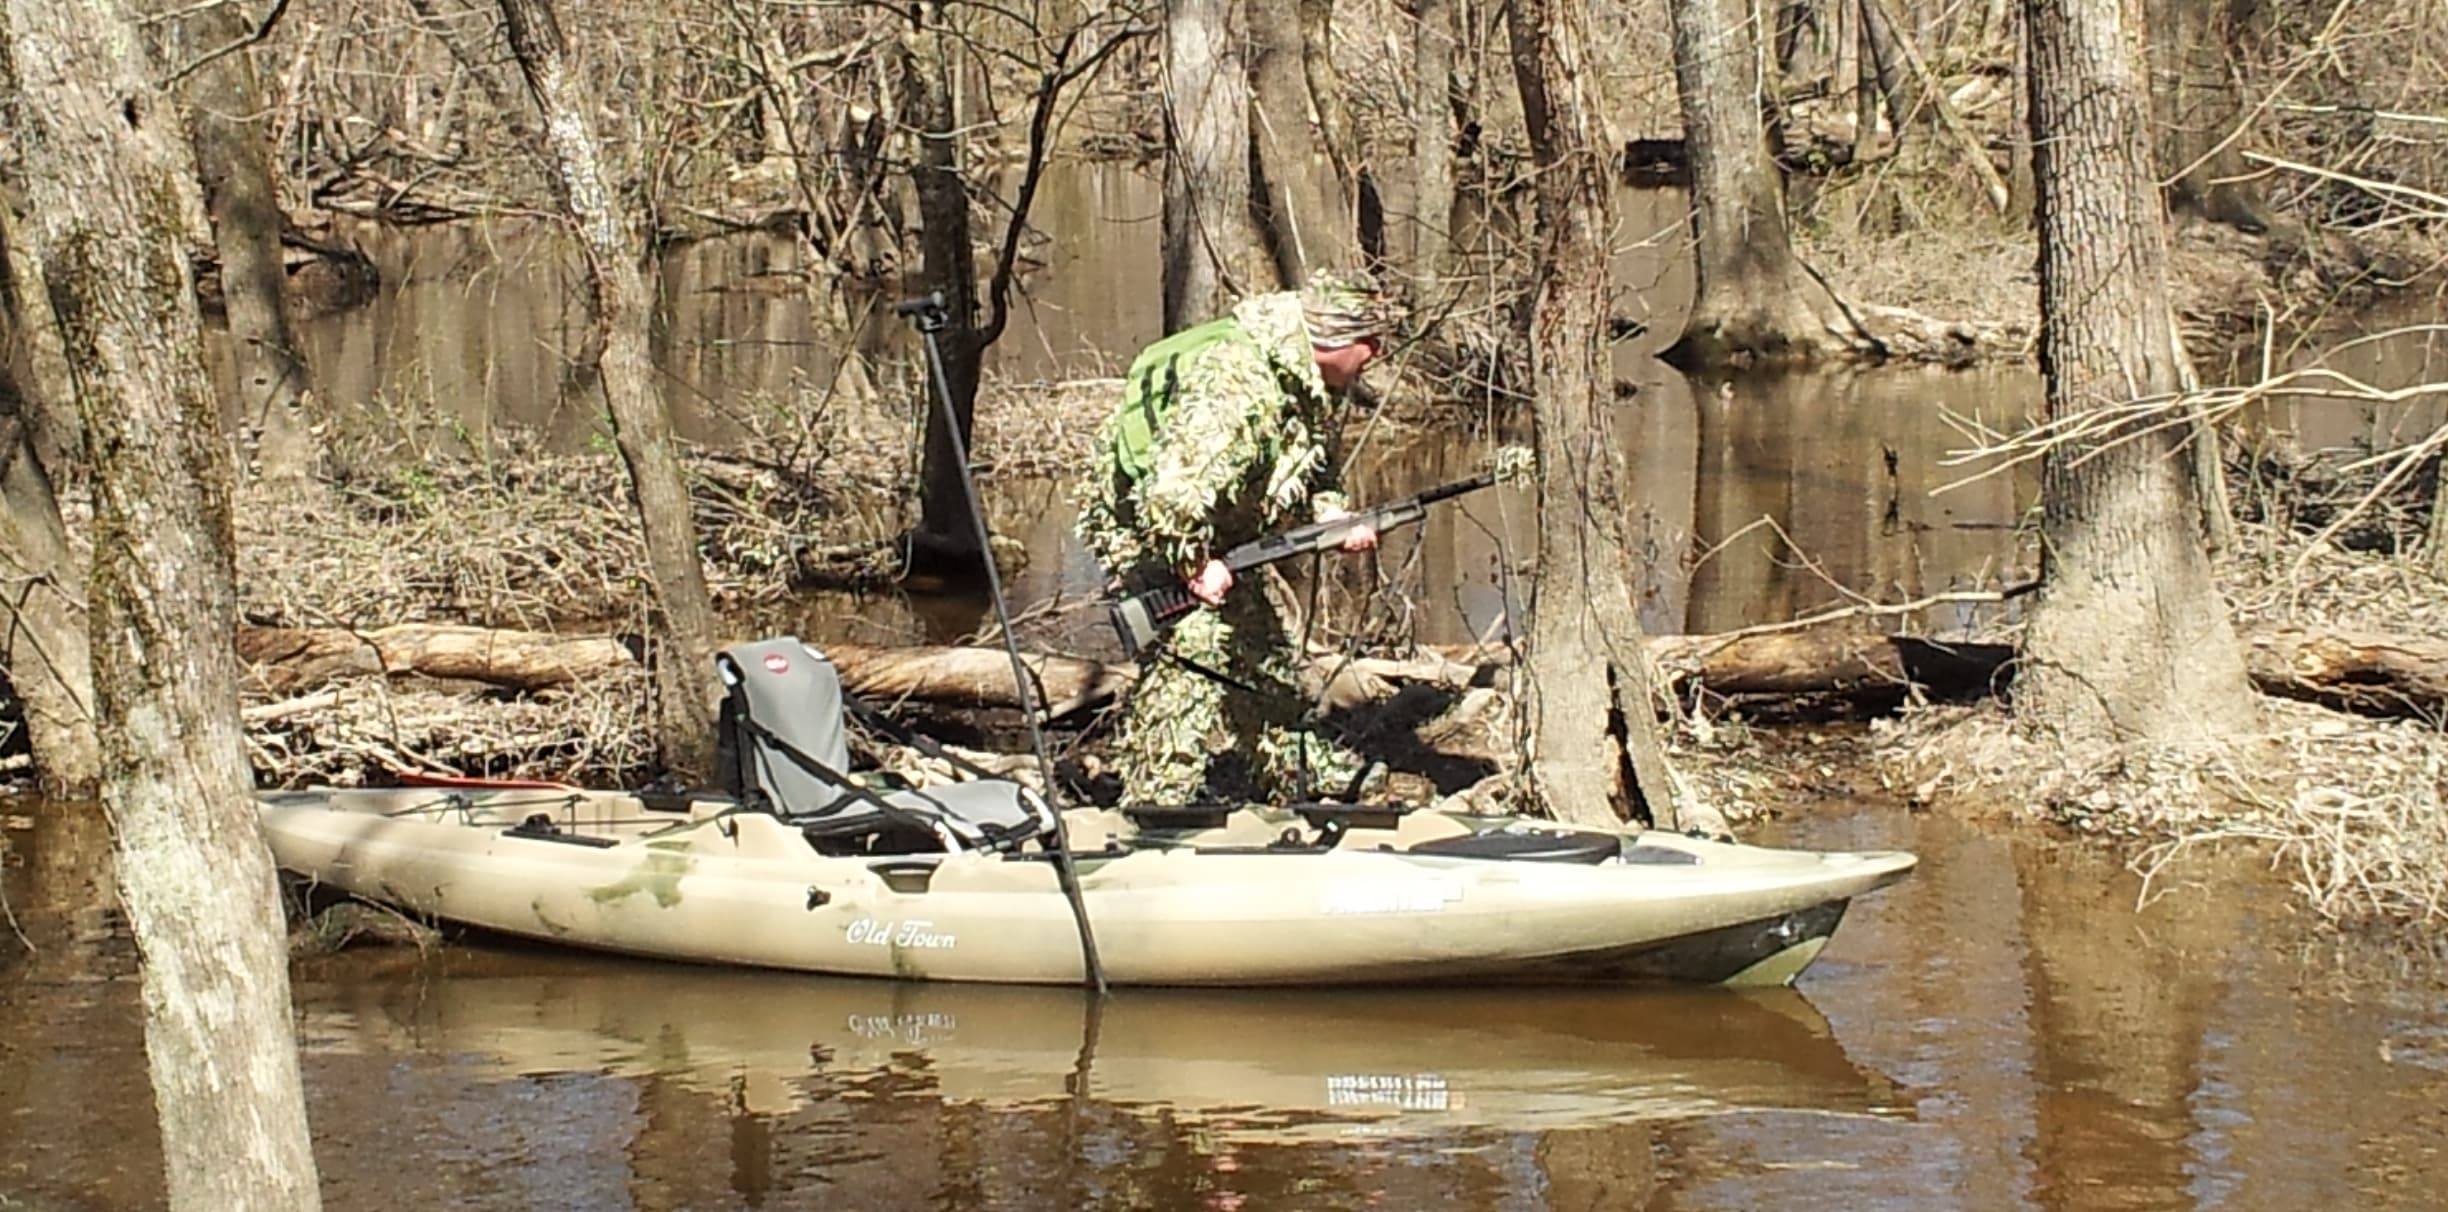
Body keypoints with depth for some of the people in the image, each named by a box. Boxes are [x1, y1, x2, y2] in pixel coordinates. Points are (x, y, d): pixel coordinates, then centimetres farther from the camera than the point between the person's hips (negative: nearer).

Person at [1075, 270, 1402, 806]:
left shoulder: (1310, 385, 0)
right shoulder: (1237, 384, -33)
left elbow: (1303, 475, 15)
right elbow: (1173, 486, -38)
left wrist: (1331, 515, -5)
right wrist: (1195, 565, -28)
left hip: (1210, 532, 10)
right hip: (1143, 526, -10)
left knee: (1262, 652, 18)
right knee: (1190, 652, -20)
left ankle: (1302, 782, 33)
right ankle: (1156, 806, -17)